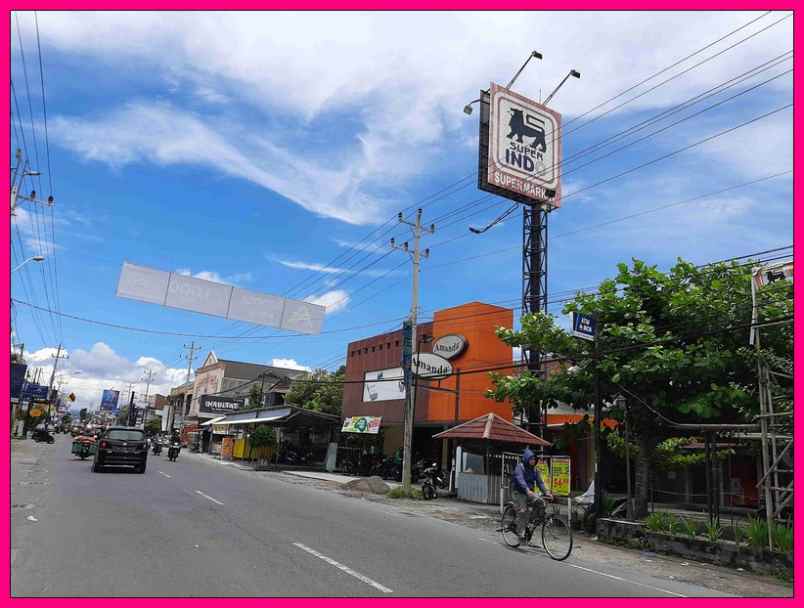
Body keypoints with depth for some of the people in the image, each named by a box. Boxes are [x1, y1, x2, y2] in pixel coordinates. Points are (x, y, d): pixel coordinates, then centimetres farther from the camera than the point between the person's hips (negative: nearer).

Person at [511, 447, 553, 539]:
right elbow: (520, 480, -26)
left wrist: (546, 492, -12)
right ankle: (521, 534, -2)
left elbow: (539, 482, 4)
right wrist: (527, 490, -41)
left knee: (541, 502, -18)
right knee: (522, 512, -12)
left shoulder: (534, 469, 8)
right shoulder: (520, 467, -12)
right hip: (519, 492, -5)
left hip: (530, 492, 5)